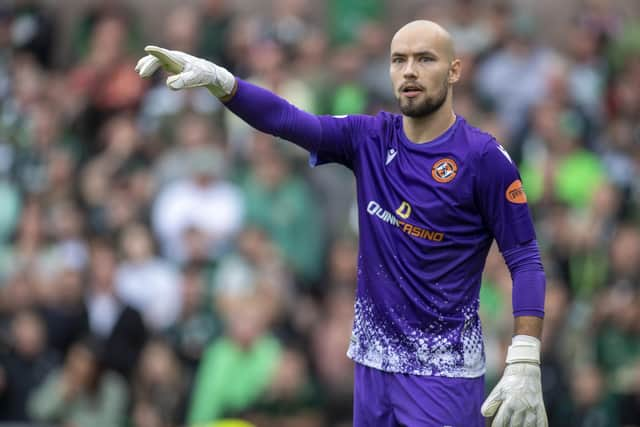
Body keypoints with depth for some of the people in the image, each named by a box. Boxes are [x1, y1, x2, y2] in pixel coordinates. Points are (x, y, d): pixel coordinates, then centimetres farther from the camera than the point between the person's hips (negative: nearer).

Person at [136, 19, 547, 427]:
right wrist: (218, 79, -24)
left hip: (444, 373, -5)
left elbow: (526, 261, -8)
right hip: (374, 362, 5)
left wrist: (524, 365, -18)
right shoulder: (370, 138, 5)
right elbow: (287, 120, -6)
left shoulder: (483, 157, -9)